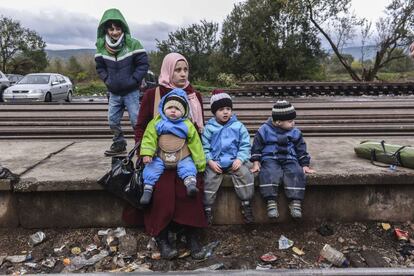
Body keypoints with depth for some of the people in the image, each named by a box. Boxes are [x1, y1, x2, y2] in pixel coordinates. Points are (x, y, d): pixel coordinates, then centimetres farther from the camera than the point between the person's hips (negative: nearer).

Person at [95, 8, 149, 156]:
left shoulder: (133, 44, -13)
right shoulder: (101, 47, -1)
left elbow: (143, 64, -9)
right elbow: (100, 67, 11)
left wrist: (133, 80, -14)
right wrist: (107, 80, -2)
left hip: (131, 92, -4)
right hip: (114, 93, 5)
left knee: (136, 120, -4)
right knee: (113, 120, 11)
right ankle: (119, 144, 28)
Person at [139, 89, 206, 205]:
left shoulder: (187, 125, 3)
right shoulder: (157, 122, 2)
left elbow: (195, 143, 4)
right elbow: (149, 137, -4)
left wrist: (200, 162, 3)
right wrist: (147, 153, -19)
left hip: (182, 157, 0)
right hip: (160, 157, 0)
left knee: (188, 166, -23)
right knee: (152, 167, -19)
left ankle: (191, 184, -34)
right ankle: (148, 189, -16)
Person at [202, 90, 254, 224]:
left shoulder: (238, 126, 6)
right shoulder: (209, 128, 4)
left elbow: (245, 145, 5)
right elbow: (204, 147, 3)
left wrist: (240, 159, -10)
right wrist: (210, 161, -11)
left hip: (234, 161, 1)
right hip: (215, 162, 0)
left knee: (245, 174, -23)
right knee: (209, 179, -23)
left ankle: (246, 205, -8)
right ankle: (207, 208, -7)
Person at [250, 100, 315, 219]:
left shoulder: (295, 132, 8)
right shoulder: (265, 130, -1)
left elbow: (301, 150, 16)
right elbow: (256, 147, 5)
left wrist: (305, 165, 8)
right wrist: (256, 163, -2)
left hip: (289, 159, 3)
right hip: (270, 159, -2)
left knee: (296, 173, -27)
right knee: (270, 173, -33)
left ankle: (295, 203, -23)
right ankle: (271, 202, -30)